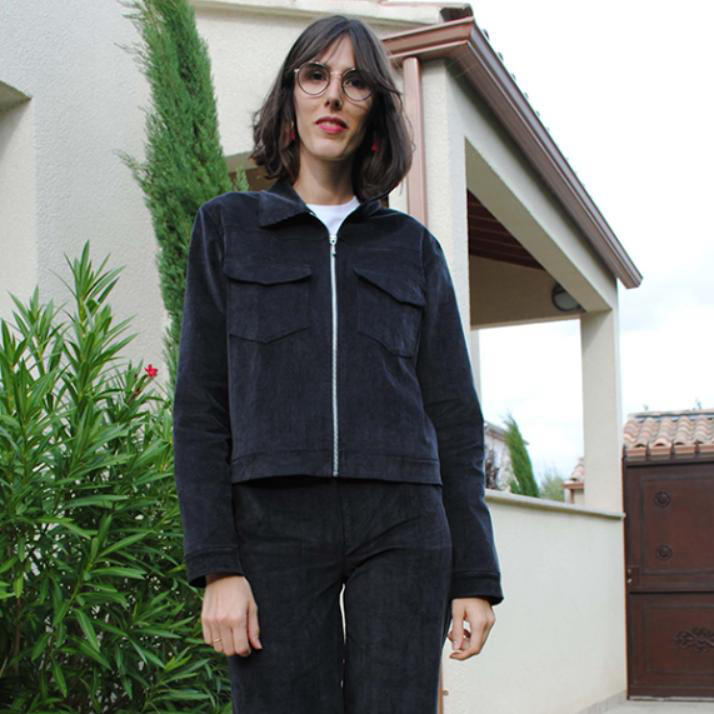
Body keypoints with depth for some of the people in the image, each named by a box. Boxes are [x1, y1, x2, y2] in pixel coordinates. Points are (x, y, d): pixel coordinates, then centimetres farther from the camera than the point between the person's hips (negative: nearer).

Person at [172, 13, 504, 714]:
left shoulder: (412, 247, 15)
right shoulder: (229, 226, 12)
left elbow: (453, 417, 12)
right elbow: (200, 406, 4)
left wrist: (475, 576, 5)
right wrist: (216, 566, -6)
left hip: (401, 527, 1)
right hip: (274, 524, -1)